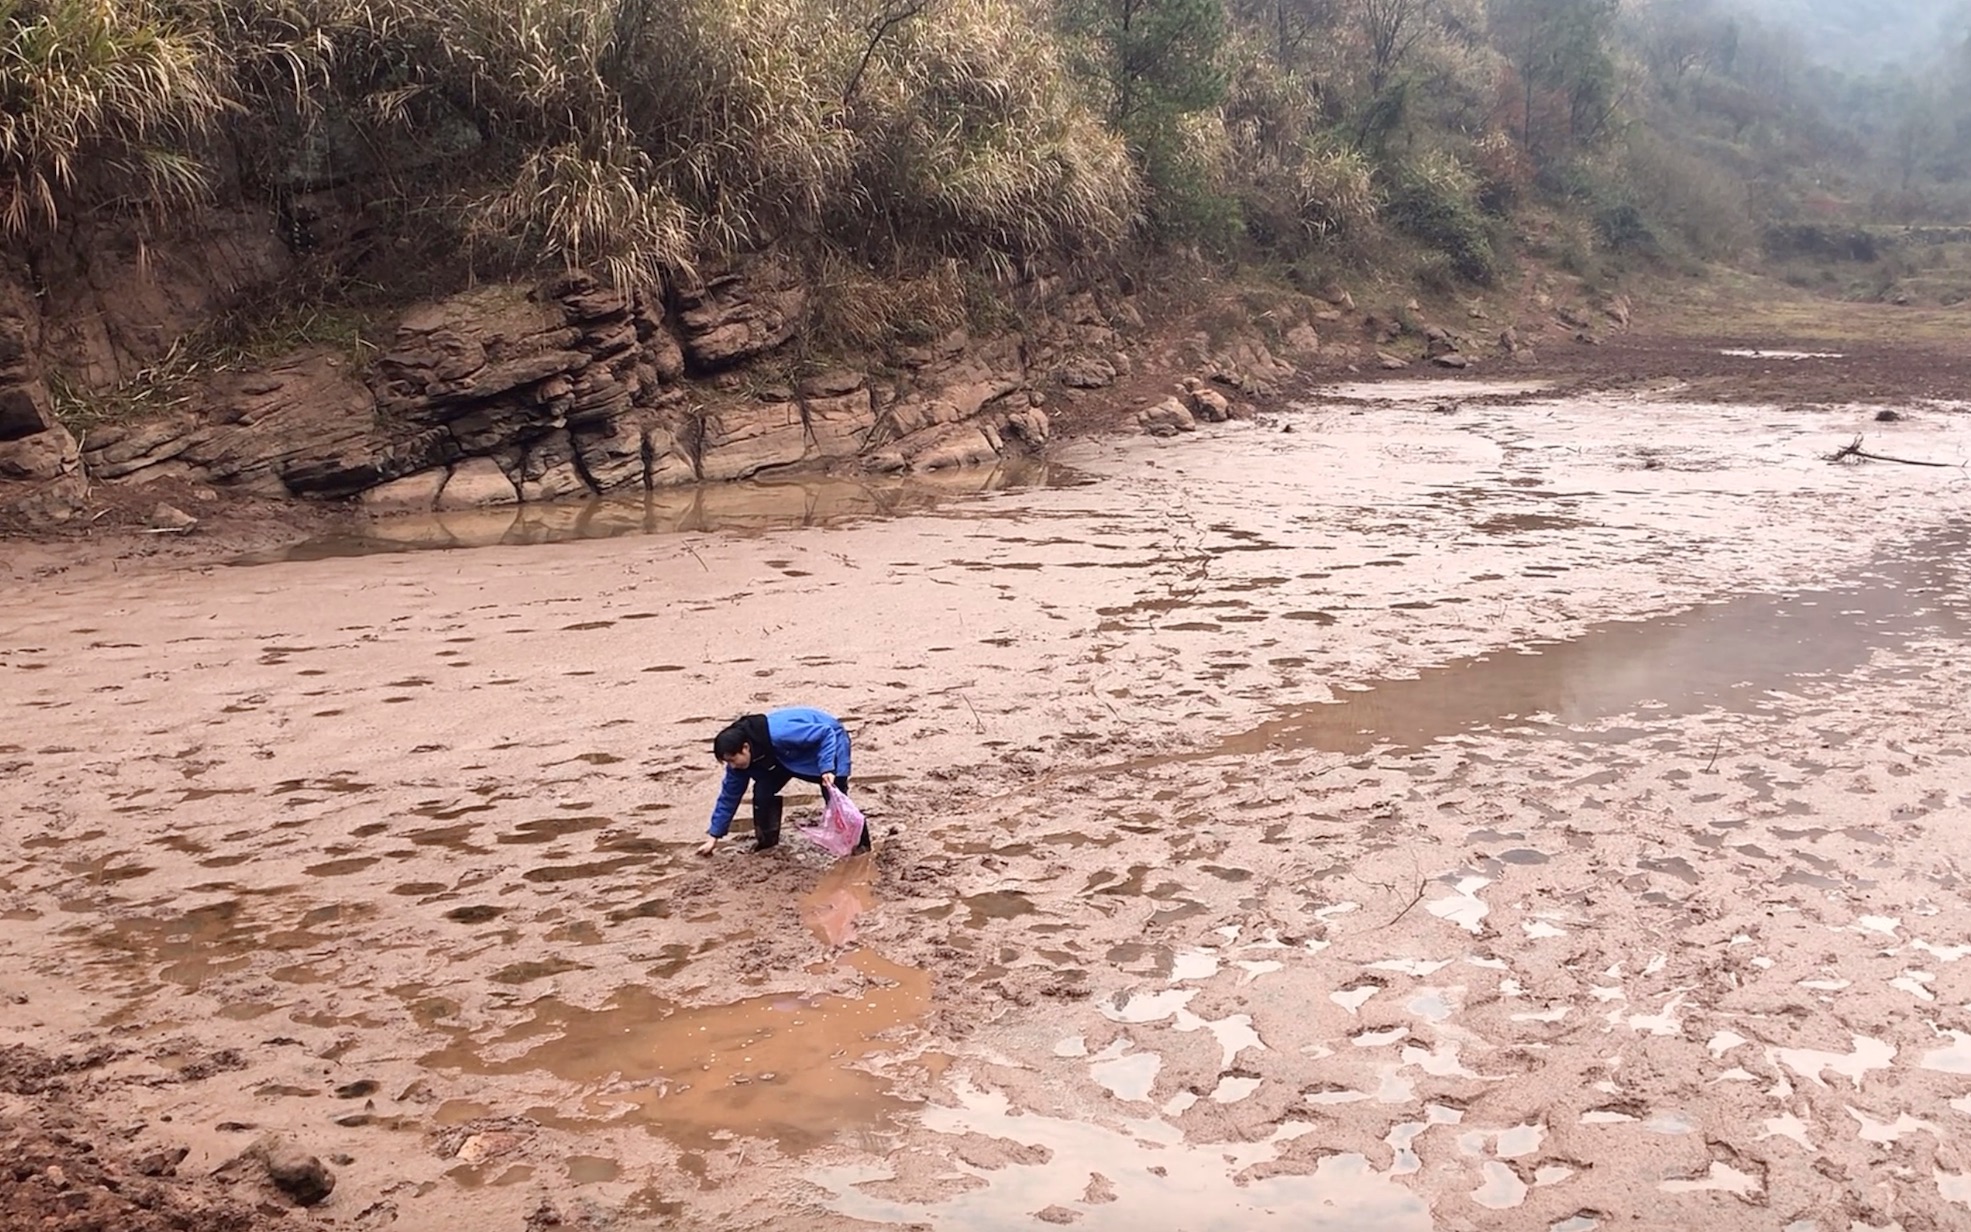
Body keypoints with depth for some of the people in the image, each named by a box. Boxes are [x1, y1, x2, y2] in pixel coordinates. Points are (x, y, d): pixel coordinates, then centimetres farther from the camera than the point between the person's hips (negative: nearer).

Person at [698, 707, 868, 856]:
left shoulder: (778, 733, -43)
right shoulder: (740, 758, -18)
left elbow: (825, 734, -36)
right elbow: (730, 794, -6)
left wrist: (827, 769, -46)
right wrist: (714, 836, -4)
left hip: (828, 740, -6)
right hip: (791, 754, 6)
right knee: (762, 790, -9)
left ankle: (861, 846, 2)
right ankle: (767, 839, 11)